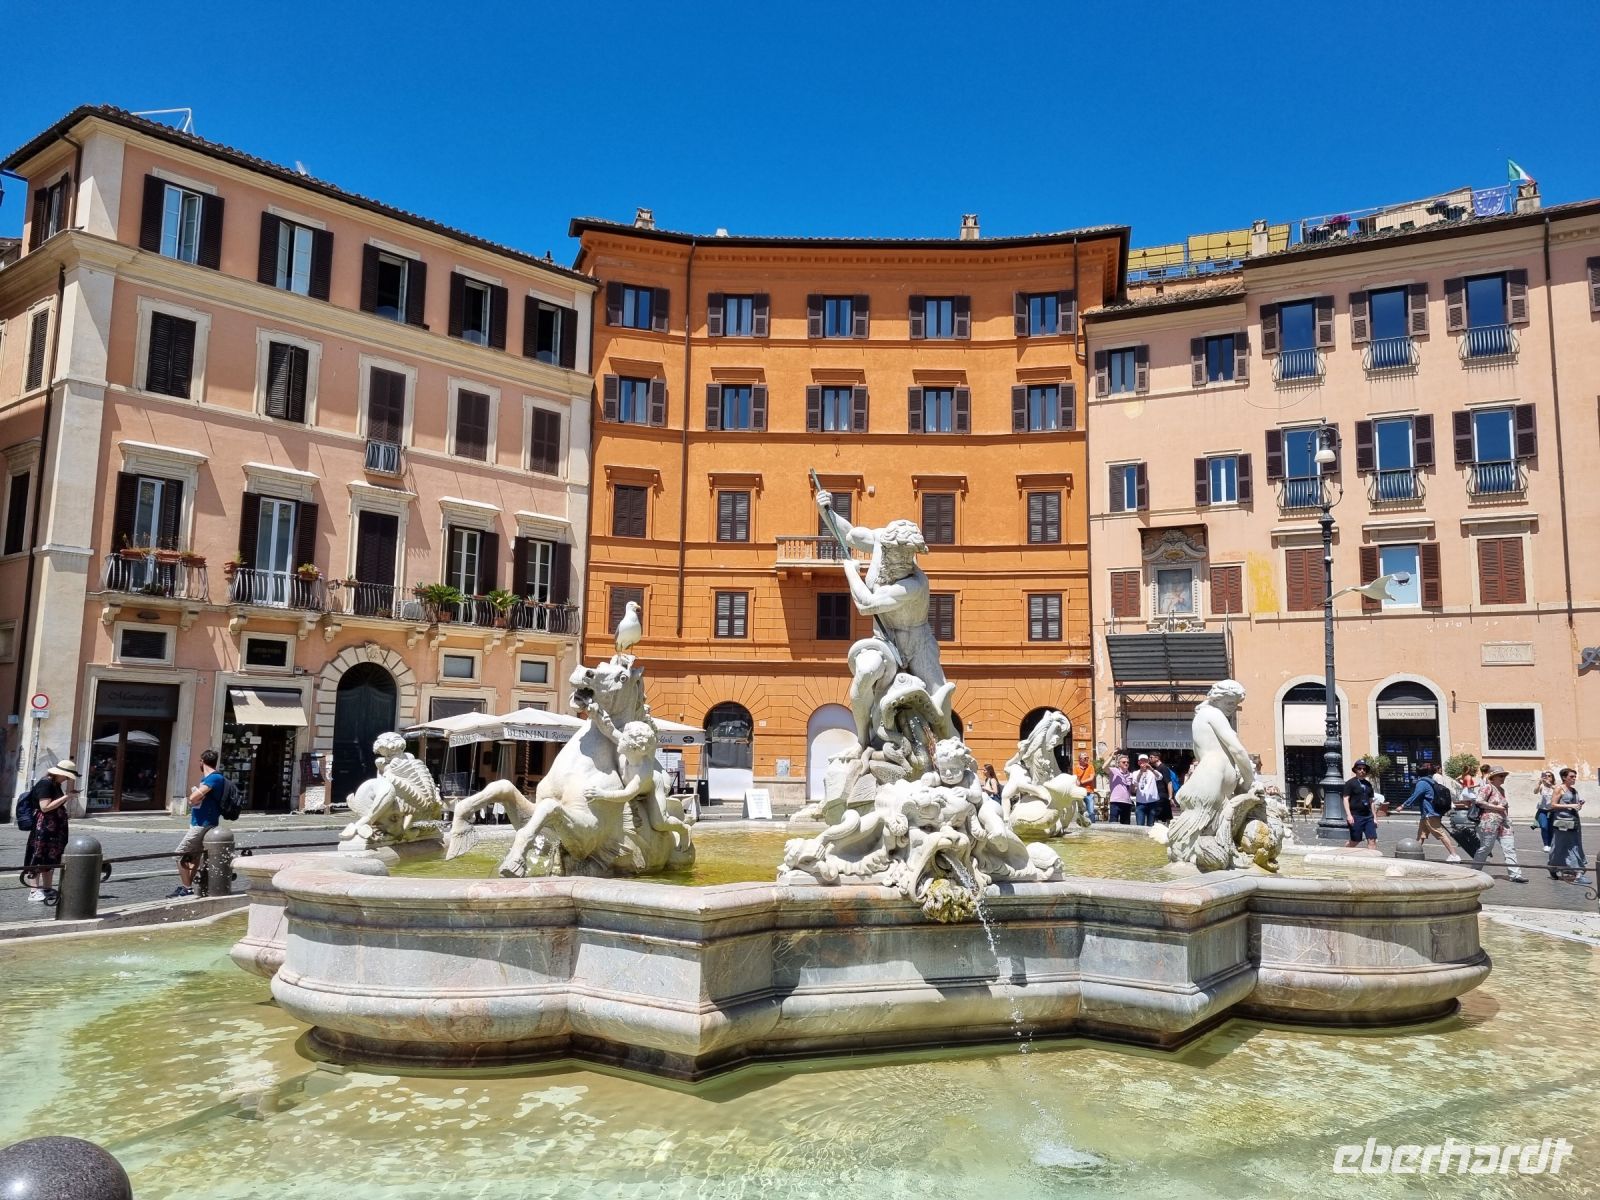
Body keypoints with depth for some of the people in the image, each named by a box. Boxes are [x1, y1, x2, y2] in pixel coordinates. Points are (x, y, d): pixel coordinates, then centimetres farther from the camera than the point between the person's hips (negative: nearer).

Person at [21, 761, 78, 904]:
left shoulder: (56, 784, 14)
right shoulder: (45, 783, -15)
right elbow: (45, 807, -22)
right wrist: (65, 797, -19)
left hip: (55, 829, 10)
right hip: (43, 829, -10)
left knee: (51, 859, 14)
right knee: (38, 859, -6)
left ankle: (47, 889, 22)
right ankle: (34, 892, -5)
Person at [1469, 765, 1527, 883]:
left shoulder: (1501, 789, 19)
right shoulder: (1487, 787, -7)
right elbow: (1479, 802, -17)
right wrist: (1496, 807, -15)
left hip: (1503, 823, 8)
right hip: (1489, 822, -8)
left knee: (1510, 848, 0)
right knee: (1485, 848, -2)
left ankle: (1515, 874, 0)